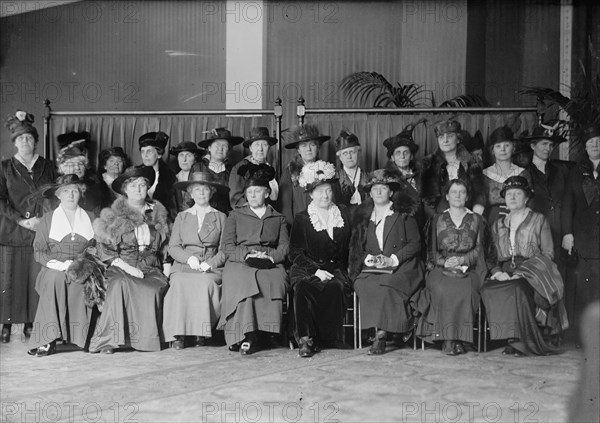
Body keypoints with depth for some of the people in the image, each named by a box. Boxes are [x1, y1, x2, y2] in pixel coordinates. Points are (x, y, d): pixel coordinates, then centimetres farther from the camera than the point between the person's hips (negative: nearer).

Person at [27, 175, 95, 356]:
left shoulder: (90, 218, 17)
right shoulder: (47, 220, 14)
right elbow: (39, 251, 5)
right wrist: (60, 264, -12)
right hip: (54, 269, 0)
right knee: (56, 278, -36)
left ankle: (78, 336, -31)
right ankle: (48, 340, -37)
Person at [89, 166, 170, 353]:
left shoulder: (158, 213, 18)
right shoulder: (113, 215, 8)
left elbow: (165, 246, 23)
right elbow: (103, 247, 1)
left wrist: (166, 267, 6)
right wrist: (124, 265, -11)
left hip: (151, 269, 2)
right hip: (122, 268, -2)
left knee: (152, 289, -32)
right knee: (120, 285, -35)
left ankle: (146, 339, -22)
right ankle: (110, 339, -33)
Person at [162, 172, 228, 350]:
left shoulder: (220, 217, 17)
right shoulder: (181, 217, 21)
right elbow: (173, 247, 11)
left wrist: (211, 263, -10)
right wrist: (189, 258, -9)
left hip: (211, 268, -1)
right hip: (184, 266, 1)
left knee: (206, 282, -35)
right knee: (180, 283, -33)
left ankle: (201, 332, -28)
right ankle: (178, 334, -31)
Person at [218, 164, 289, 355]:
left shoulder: (278, 218, 25)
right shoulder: (235, 215, 21)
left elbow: (284, 246, 11)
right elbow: (227, 246, 9)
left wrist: (272, 256, -11)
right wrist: (247, 254, -10)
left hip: (270, 265, 1)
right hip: (240, 263, 0)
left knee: (274, 281, -35)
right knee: (243, 281, -36)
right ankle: (246, 335, -37)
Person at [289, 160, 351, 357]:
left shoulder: (343, 215, 15)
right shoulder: (302, 218, 8)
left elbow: (347, 249, 13)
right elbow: (295, 252, 1)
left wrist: (335, 271, -4)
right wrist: (316, 270, -13)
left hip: (335, 269, 1)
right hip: (306, 269, -1)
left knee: (335, 287, -32)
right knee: (302, 287, -33)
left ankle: (331, 337, -22)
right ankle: (305, 338, -31)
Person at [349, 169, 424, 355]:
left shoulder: (403, 213, 6)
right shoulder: (363, 216, 17)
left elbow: (415, 243, -1)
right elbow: (356, 247, 16)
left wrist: (393, 260, -13)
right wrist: (368, 259, -6)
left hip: (401, 267, -3)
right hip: (372, 269, 4)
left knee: (384, 286, -34)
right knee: (362, 284, -28)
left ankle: (381, 335, -25)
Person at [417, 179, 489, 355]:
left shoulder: (476, 220, 17)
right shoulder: (437, 220, 17)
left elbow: (479, 249, 8)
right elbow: (431, 250, 11)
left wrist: (462, 260, -9)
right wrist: (444, 262, -8)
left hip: (469, 269, 0)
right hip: (441, 267, 0)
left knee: (464, 288, -34)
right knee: (442, 288, -33)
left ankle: (457, 337, -27)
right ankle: (447, 336, -29)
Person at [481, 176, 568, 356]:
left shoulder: (539, 220, 11)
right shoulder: (498, 225, 23)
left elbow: (548, 253, 2)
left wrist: (521, 272, -12)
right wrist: (498, 271, -6)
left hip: (531, 273, -3)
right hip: (505, 272, 4)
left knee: (518, 289, -37)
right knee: (487, 289, -29)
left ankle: (520, 340, -30)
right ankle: (510, 337, -25)